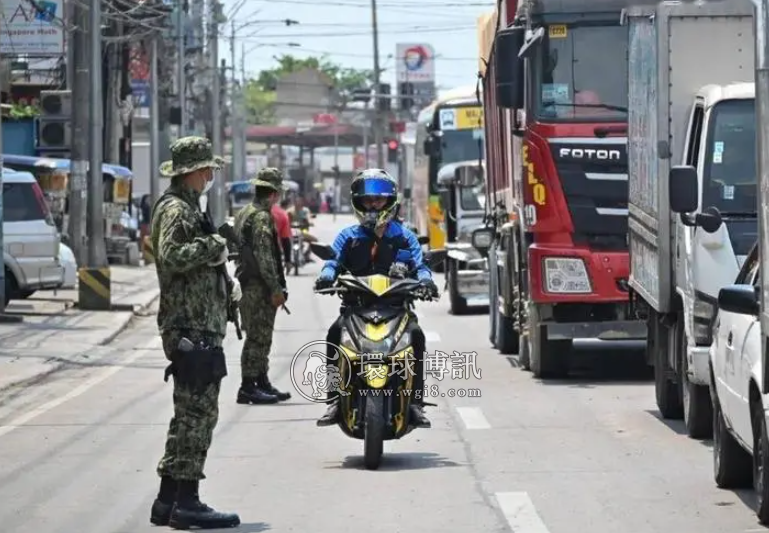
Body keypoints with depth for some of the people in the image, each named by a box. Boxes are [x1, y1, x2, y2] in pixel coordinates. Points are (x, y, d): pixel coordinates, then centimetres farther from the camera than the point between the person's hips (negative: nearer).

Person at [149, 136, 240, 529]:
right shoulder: (176, 209, -11)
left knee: (190, 415, 13)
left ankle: (169, 501, 17)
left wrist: (225, 283, 16)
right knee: (198, 413, -10)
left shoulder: (187, 208, 22)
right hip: (192, 327, -11)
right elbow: (172, 256, -28)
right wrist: (213, 246, -17)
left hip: (198, 325, 11)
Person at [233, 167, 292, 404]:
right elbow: (264, 256, -21)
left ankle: (262, 383, 21)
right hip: (258, 286, -10)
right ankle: (248, 387, -7)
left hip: (245, 283, 10)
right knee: (258, 337, -7)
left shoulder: (243, 213, 16)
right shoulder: (262, 217, -15)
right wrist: (276, 288, -19)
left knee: (260, 337, 15)